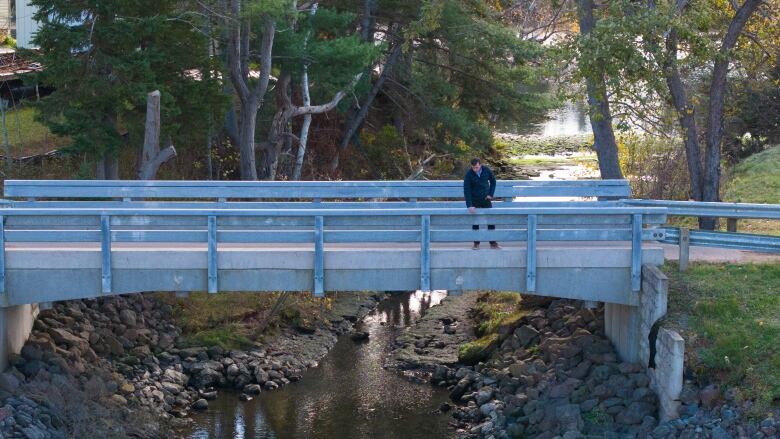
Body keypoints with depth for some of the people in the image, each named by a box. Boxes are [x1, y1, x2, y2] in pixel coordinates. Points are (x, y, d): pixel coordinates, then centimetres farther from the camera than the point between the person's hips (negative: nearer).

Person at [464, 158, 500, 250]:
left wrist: (491, 194, -4)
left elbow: (493, 181, 8)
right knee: (475, 222, 3)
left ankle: (493, 243, 10)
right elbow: (466, 190, -21)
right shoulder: (468, 174, -18)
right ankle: (476, 243, 13)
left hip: (486, 200, 2)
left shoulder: (487, 170, -10)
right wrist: (469, 205, -28)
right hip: (475, 201, -2)